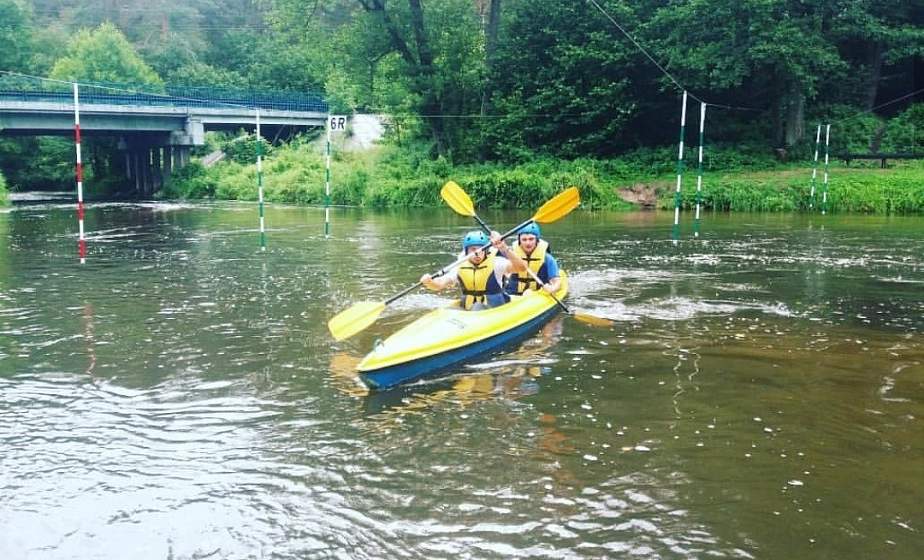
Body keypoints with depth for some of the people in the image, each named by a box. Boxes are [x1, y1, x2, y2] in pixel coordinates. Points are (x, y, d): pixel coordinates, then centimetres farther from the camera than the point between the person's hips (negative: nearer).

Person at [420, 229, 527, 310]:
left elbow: (522, 268, -22)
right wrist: (430, 282, -30)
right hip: (467, 311, 4)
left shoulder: (495, 263, -7)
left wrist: (504, 249, -35)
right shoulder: (460, 268, 3)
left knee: (478, 307, -33)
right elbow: (439, 285, -7)